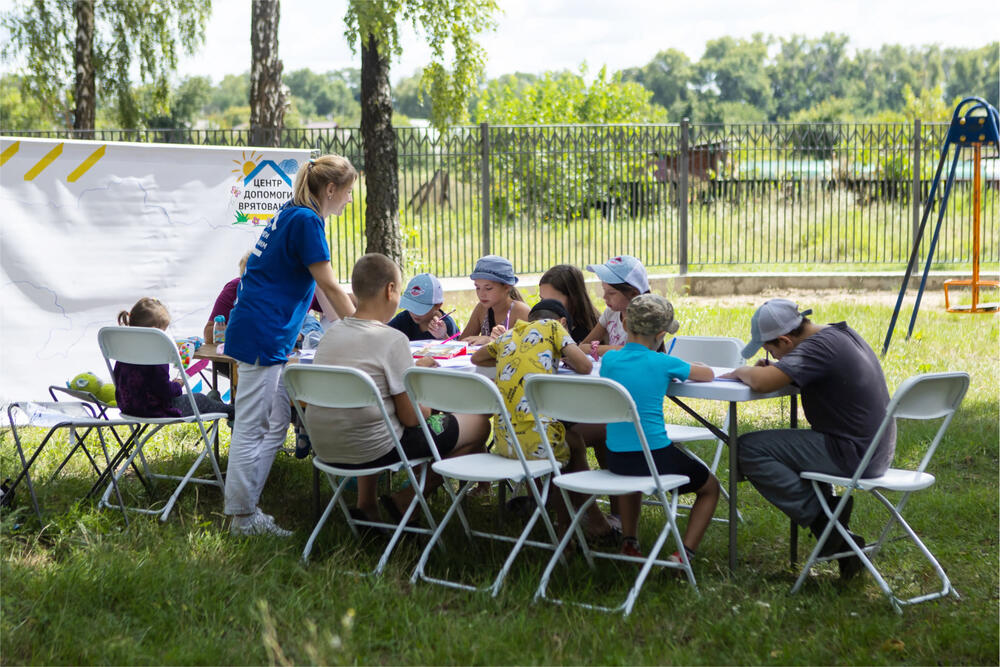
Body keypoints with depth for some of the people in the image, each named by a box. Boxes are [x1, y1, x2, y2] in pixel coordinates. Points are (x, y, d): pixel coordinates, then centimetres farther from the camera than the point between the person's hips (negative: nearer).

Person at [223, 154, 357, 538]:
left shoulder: (293, 215, 17)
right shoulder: (306, 220, -13)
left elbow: (319, 289, 25)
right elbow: (329, 287, -11)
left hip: (269, 336, 10)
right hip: (263, 335, -10)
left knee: (275, 425, 13)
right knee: (252, 427, -4)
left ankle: (246, 510, 18)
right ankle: (242, 517, 2)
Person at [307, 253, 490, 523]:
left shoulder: (332, 332, 4)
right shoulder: (392, 339, -17)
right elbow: (410, 417, -14)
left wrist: (411, 370, 23)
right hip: (373, 450, -7)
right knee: (479, 424, 6)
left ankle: (365, 505, 31)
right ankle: (404, 500, 7)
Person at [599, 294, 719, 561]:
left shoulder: (610, 359, 0)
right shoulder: (663, 364, -9)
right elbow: (708, 374, 6)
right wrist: (679, 370, 23)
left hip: (616, 458, 4)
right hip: (656, 458, -4)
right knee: (710, 486, 21)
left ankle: (629, 541, 31)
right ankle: (684, 554, 4)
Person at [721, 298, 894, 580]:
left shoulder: (820, 346, -19)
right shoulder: (843, 333, 11)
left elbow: (761, 382, -27)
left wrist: (740, 372, -5)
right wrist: (772, 367, 8)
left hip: (853, 456, -10)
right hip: (876, 451, 10)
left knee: (750, 448, -10)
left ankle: (820, 517, -5)